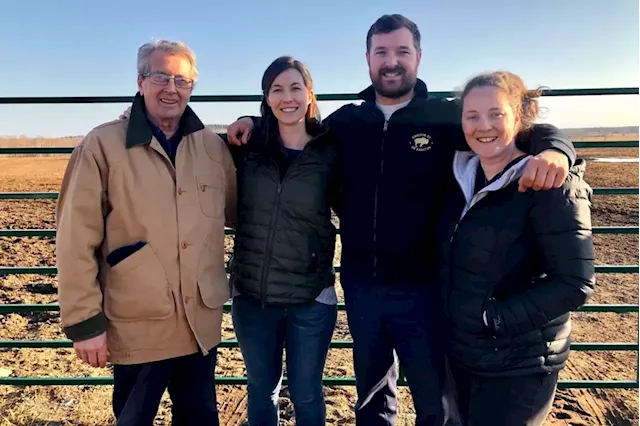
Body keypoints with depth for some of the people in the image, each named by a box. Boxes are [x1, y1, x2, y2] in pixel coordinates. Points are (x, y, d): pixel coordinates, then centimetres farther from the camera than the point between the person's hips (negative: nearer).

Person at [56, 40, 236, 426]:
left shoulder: (214, 147, 3)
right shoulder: (103, 145, -9)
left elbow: (238, 212, 15)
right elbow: (76, 242, -9)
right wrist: (84, 321, -9)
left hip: (203, 323, 3)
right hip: (136, 327, -3)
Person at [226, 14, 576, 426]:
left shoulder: (447, 117, -7)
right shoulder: (346, 121, 2)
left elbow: (527, 133, -7)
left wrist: (553, 150, -29)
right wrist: (253, 123, 1)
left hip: (422, 287, -3)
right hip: (360, 286, 3)